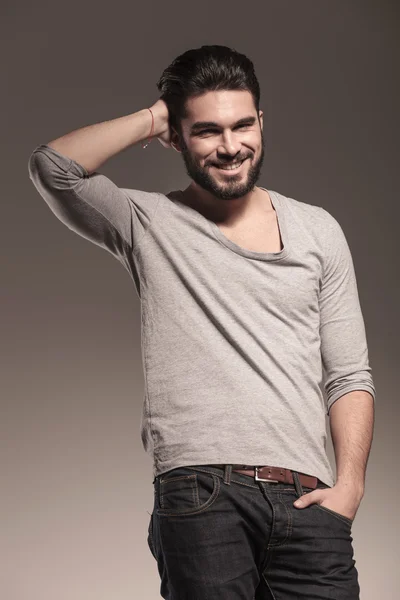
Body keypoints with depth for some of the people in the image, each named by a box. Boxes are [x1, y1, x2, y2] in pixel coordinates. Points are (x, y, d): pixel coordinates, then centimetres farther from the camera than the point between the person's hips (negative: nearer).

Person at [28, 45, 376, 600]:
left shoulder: (318, 230, 15)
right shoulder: (148, 225, 9)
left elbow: (349, 376, 12)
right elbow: (53, 165, -9)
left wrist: (349, 484, -1)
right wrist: (151, 118, 4)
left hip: (308, 501, 3)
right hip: (203, 495, -2)